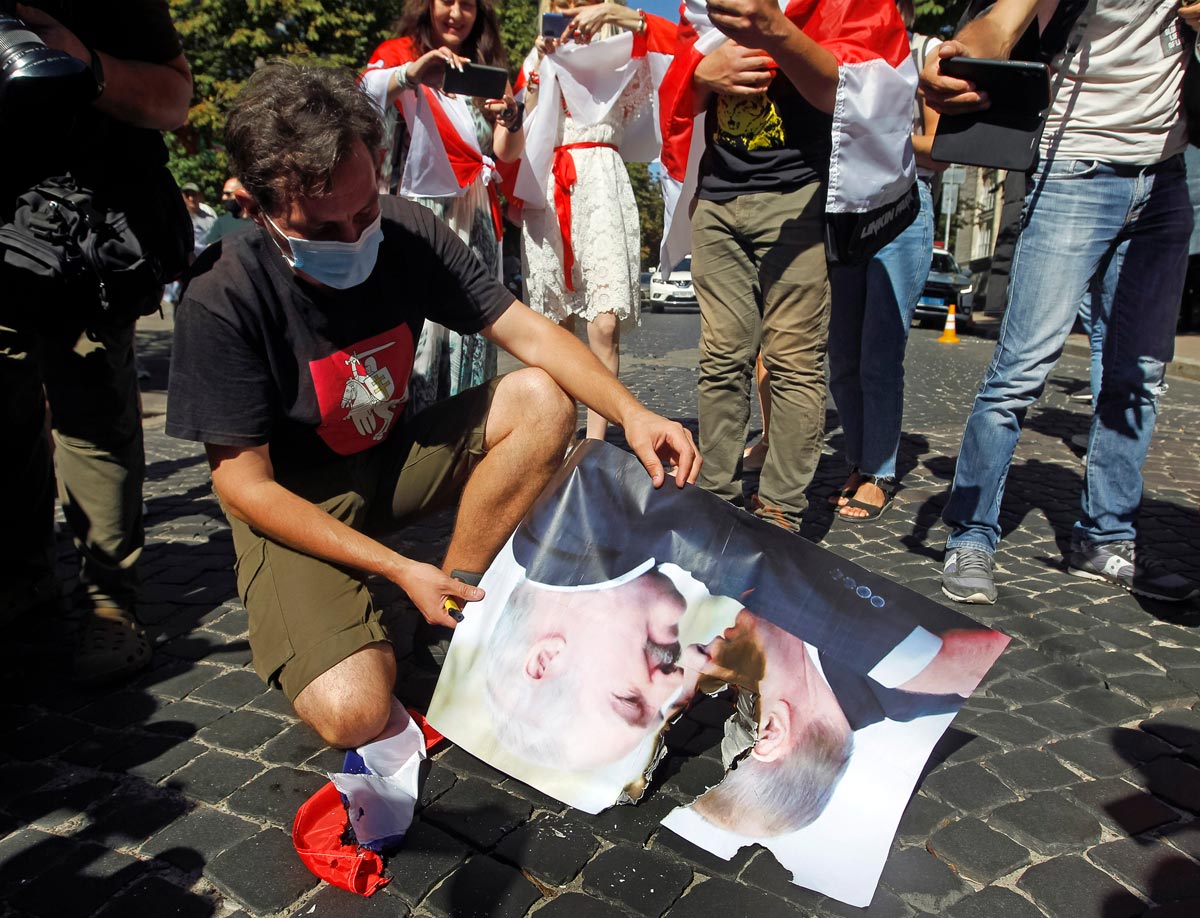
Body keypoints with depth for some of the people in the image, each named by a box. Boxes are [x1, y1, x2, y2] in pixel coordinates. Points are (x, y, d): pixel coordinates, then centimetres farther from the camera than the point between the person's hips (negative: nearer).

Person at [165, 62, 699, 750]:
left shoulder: (408, 235, -13)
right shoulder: (223, 300, -25)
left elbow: (526, 330, -11)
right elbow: (244, 483, -20)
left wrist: (631, 412, -27)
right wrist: (399, 569, -25)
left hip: (394, 461, 5)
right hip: (294, 510, -5)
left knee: (543, 403, -17)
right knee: (354, 714, -27)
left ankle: (456, 601, -7)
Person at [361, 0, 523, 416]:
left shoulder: (486, 67, 21)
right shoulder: (400, 53, 7)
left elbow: (507, 153, 12)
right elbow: (363, 93, -15)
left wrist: (510, 116, -9)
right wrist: (411, 73, -34)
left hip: (477, 213, 4)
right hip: (422, 207, -4)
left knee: (472, 326, -3)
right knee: (420, 322, -14)